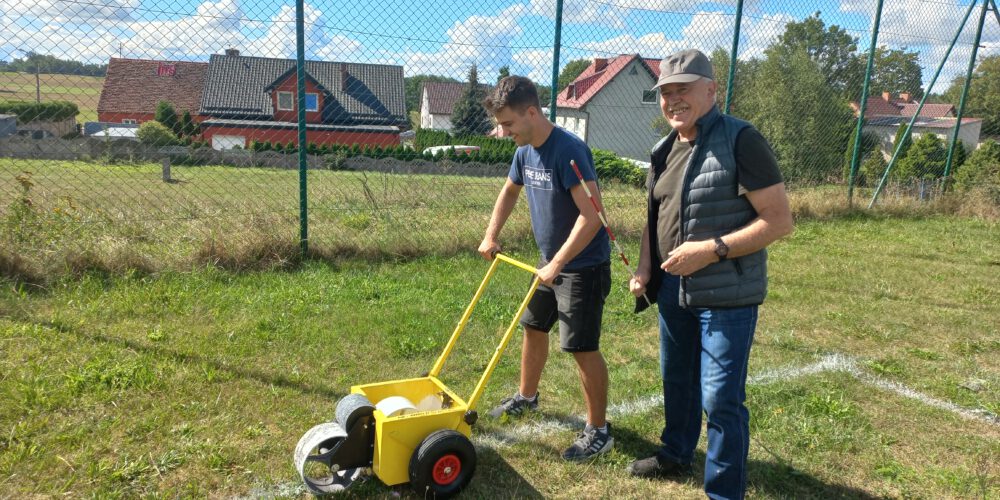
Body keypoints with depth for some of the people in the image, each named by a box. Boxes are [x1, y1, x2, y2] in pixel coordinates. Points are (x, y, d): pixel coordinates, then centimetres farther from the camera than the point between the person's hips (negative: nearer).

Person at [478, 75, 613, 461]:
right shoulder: (526, 151, 2)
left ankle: (599, 431, 12)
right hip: (552, 261, 9)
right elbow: (510, 190, 21)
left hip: (583, 266, -9)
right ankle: (526, 396, 41)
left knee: (583, 347, -4)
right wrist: (491, 237, 15)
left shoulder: (568, 150, -25)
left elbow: (591, 216, -29)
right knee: (533, 327, 20)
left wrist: (557, 264, -26)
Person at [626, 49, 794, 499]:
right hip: (673, 290, 8)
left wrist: (712, 250, -25)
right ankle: (675, 454, 45)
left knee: (720, 398, -1)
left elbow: (780, 220, -18)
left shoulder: (740, 140, -16)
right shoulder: (665, 149, 8)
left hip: (726, 295, -7)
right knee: (676, 379, 22)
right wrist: (644, 269, 4)